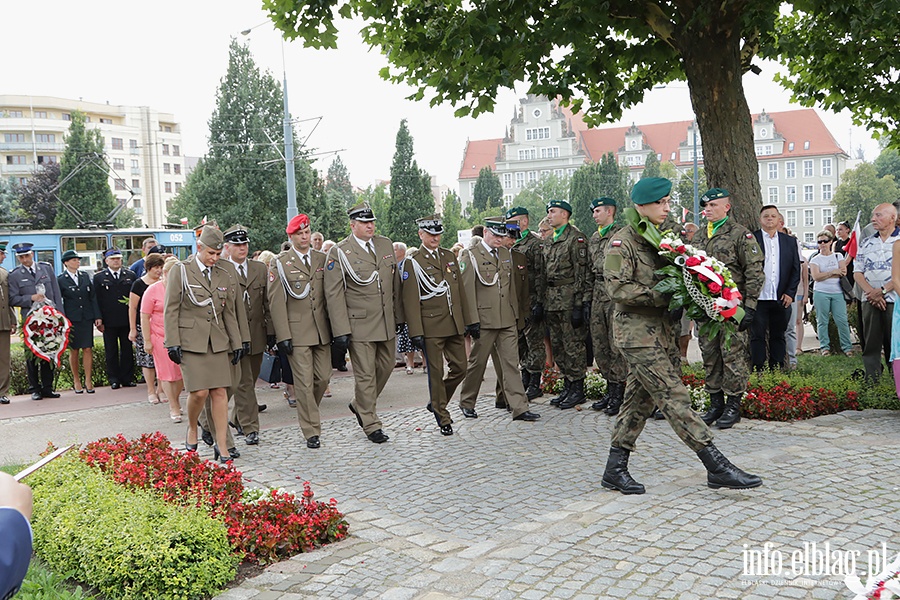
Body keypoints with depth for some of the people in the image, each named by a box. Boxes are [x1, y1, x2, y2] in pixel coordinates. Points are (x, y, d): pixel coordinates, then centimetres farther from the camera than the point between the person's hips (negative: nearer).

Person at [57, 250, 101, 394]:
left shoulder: (85, 276, 10)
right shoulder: (60, 280, -1)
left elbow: (93, 297, 11)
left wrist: (97, 316, 5)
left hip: (86, 318, 3)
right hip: (71, 320, -3)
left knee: (88, 349, -1)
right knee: (74, 351, 3)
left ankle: (88, 381, 4)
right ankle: (76, 381, 14)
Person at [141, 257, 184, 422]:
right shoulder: (153, 290, -4)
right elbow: (145, 317, -4)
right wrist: (147, 341, -7)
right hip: (161, 336, -3)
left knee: (183, 371, 2)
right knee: (167, 373, 0)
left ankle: (175, 399, 27)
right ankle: (174, 408, 10)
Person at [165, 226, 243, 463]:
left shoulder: (224, 276, 13)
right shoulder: (180, 271, 0)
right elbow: (171, 310, -3)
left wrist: (237, 343, 11)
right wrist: (172, 343, -9)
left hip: (217, 341, 4)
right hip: (190, 341, -4)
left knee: (219, 392, 0)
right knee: (199, 392, -11)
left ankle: (222, 447, 6)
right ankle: (192, 429, 19)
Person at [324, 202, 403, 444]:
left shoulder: (386, 245, 9)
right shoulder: (339, 252, -8)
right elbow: (334, 294, -11)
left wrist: (399, 316, 14)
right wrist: (340, 331, -16)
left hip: (387, 323, 6)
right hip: (359, 324, -6)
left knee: (386, 366, 15)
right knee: (365, 375, -1)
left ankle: (359, 405, 37)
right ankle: (371, 425, 13)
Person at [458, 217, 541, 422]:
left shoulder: (505, 254, 14)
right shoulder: (470, 255, -5)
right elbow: (467, 290, -10)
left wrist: (515, 313, 15)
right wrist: (472, 320, -14)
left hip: (507, 320, 5)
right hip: (484, 319, -5)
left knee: (511, 363, 1)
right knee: (477, 362, 6)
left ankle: (519, 408, 0)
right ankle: (466, 403, 23)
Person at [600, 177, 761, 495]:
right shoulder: (623, 241, -10)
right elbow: (617, 288, -19)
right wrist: (660, 297, -20)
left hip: (659, 330, 9)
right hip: (637, 331, -9)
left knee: (640, 399, 10)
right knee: (674, 396, -9)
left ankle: (615, 470, 18)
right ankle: (717, 468, -8)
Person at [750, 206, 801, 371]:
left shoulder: (789, 241, 13)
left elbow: (796, 269, 11)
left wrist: (790, 293, 0)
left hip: (782, 299, 3)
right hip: (758, 298, -3)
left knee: (778, 336, 9)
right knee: (757, 336, -1)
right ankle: (758, 372, 3)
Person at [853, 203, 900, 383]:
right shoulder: (866, 243, 14)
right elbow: (857, 272, 8)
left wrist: (882, 290, -15)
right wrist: (871, 292, -8)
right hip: (870, 301, 4)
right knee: (871, 345, 4)